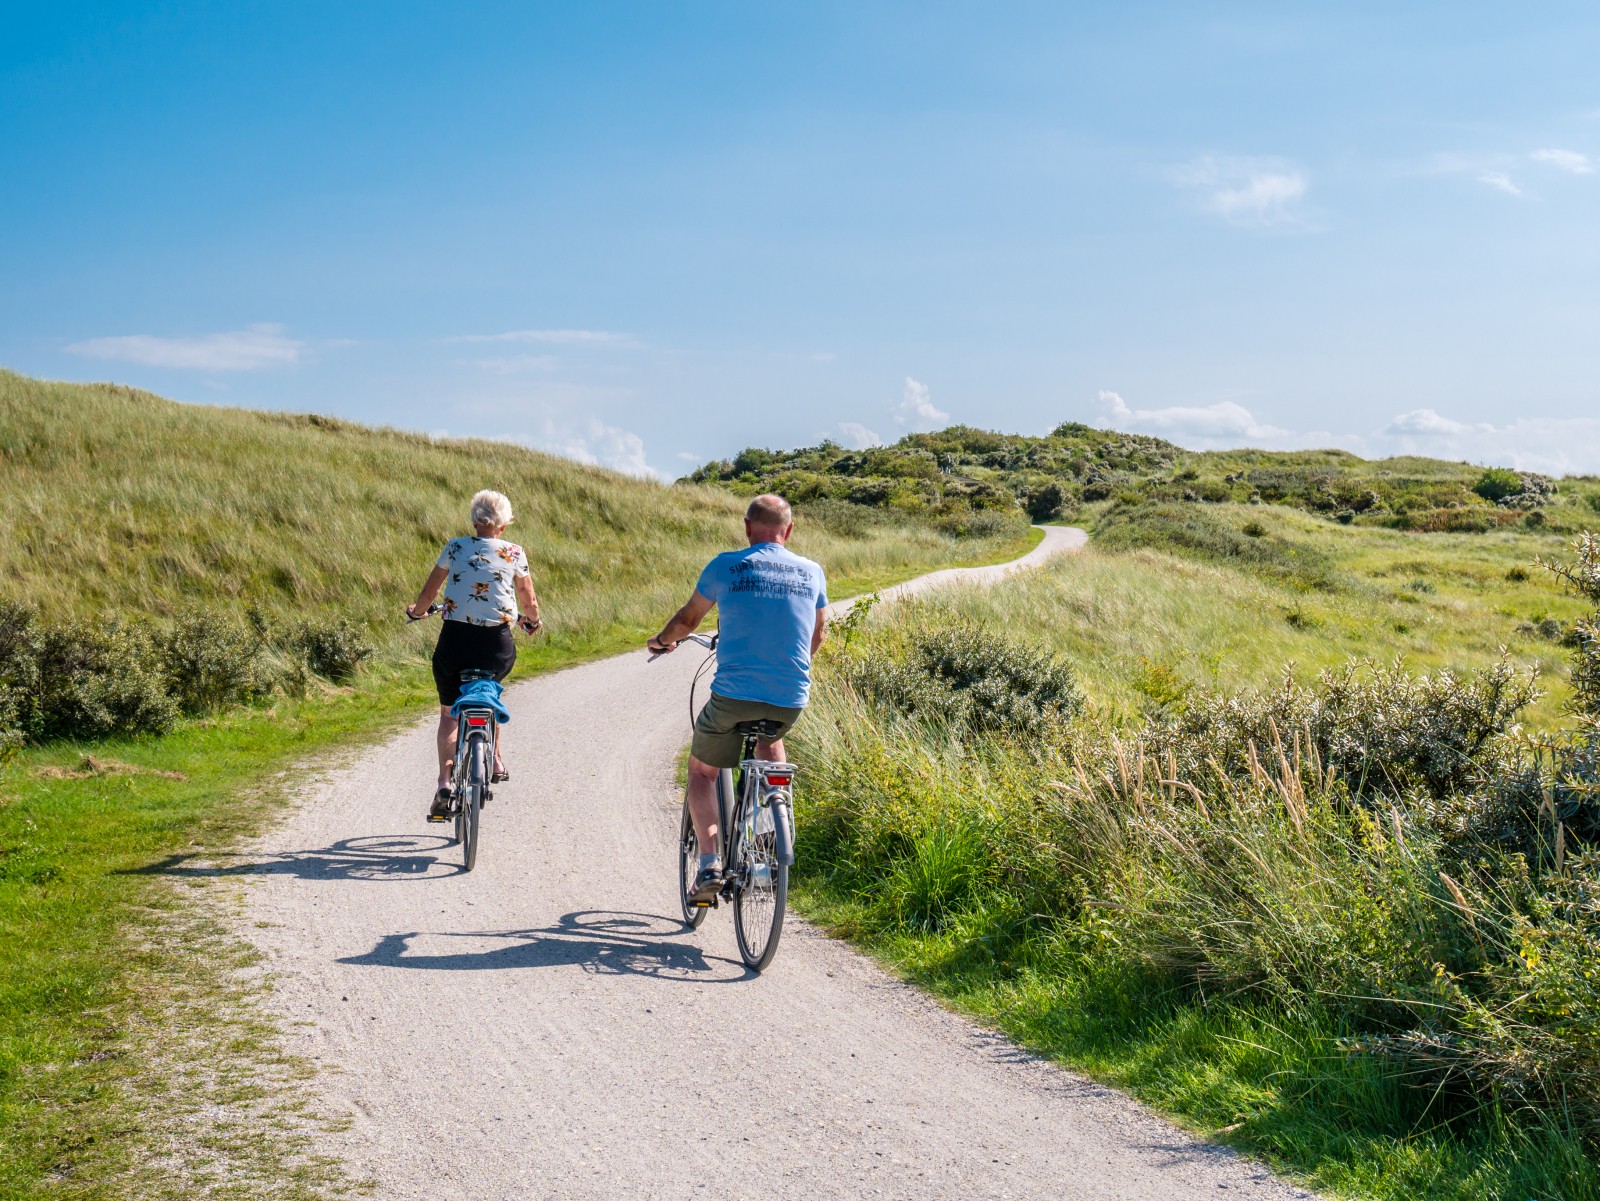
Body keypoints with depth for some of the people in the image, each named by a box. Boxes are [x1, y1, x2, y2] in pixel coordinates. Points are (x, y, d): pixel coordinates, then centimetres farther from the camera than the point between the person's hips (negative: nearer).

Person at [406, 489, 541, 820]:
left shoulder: (455, 547, 4)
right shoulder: (514, 553, 5)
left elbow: (427, 594, 10)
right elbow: (529, 603, 11)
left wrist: (417, 611, 31)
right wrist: (532, 621, 33)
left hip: (455, 639, -1)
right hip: (497, 644, 1)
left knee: (449, 712, 13)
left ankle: (444, 785, -2)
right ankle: (495, 762, 28)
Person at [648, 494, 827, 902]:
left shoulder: (727, 566, -1)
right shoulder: (812, 573, 7)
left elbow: (688, 619, 13)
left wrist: (662, 640, 34)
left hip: (733, 695, -3)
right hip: (791, 701, 3)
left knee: (701, 770, 19)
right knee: (770, 739, 37)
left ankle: (709, 865, 5)